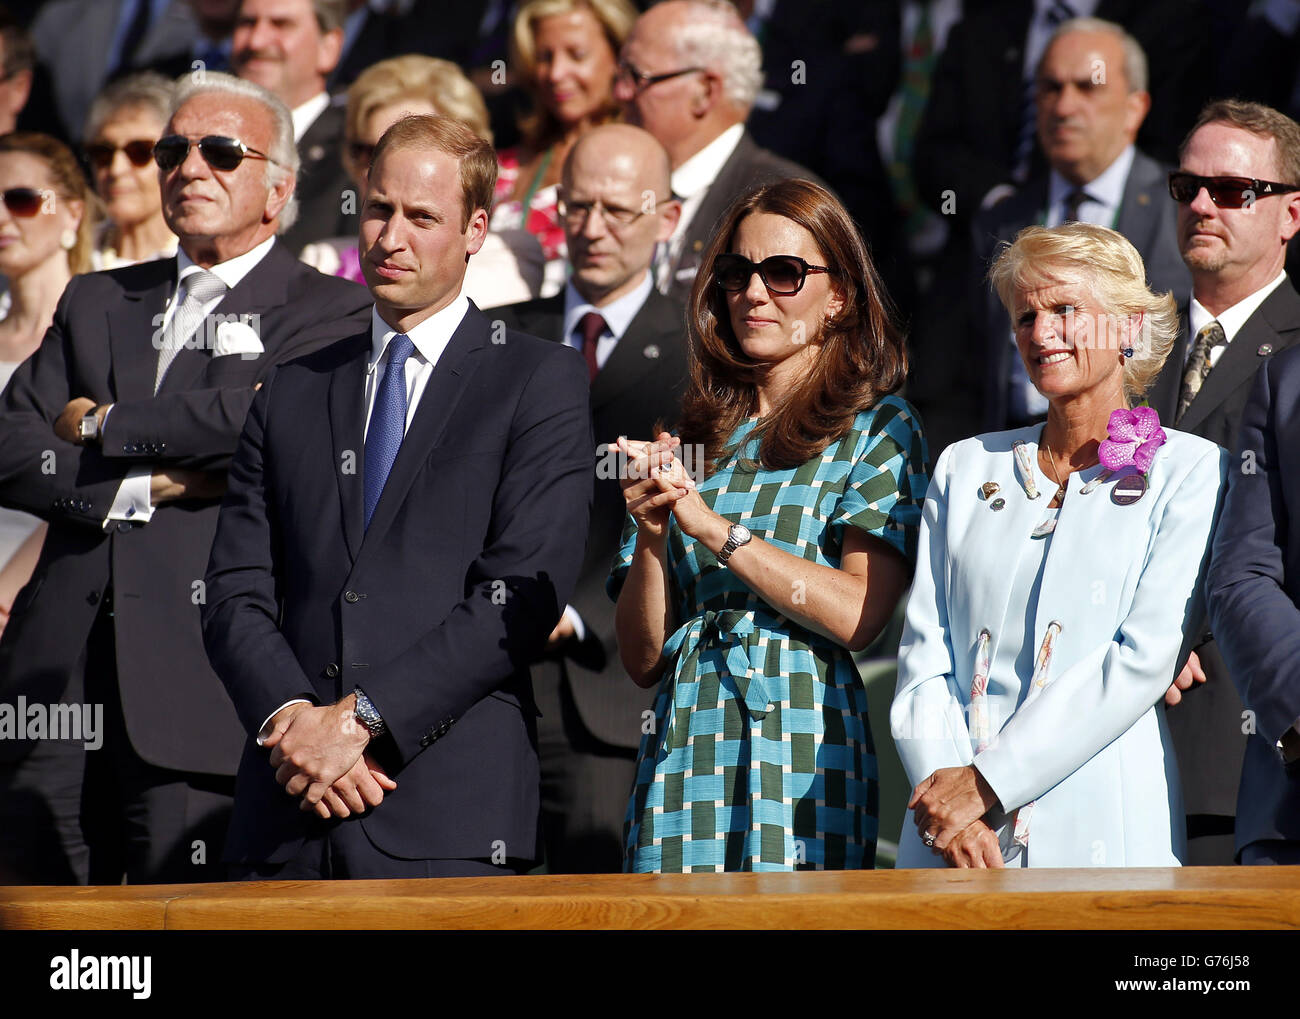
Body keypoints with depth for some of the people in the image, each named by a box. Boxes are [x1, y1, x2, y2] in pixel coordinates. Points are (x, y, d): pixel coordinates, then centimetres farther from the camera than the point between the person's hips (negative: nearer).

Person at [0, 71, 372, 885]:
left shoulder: (329, 313, 5)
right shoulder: (97, 303, 22)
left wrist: (102, 426, 1)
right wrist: (140, 486, -7)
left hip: (201, 683, -5)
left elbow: (248, 420, -14)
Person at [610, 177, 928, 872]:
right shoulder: (692, 438, 14)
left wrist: (714, 528, -12)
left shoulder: (878, 430, 4)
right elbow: (642, 660, 11)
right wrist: (650, 535, -6)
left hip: (800, 756, -4)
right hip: (680, 754, 4)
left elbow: (858, 615, -12)